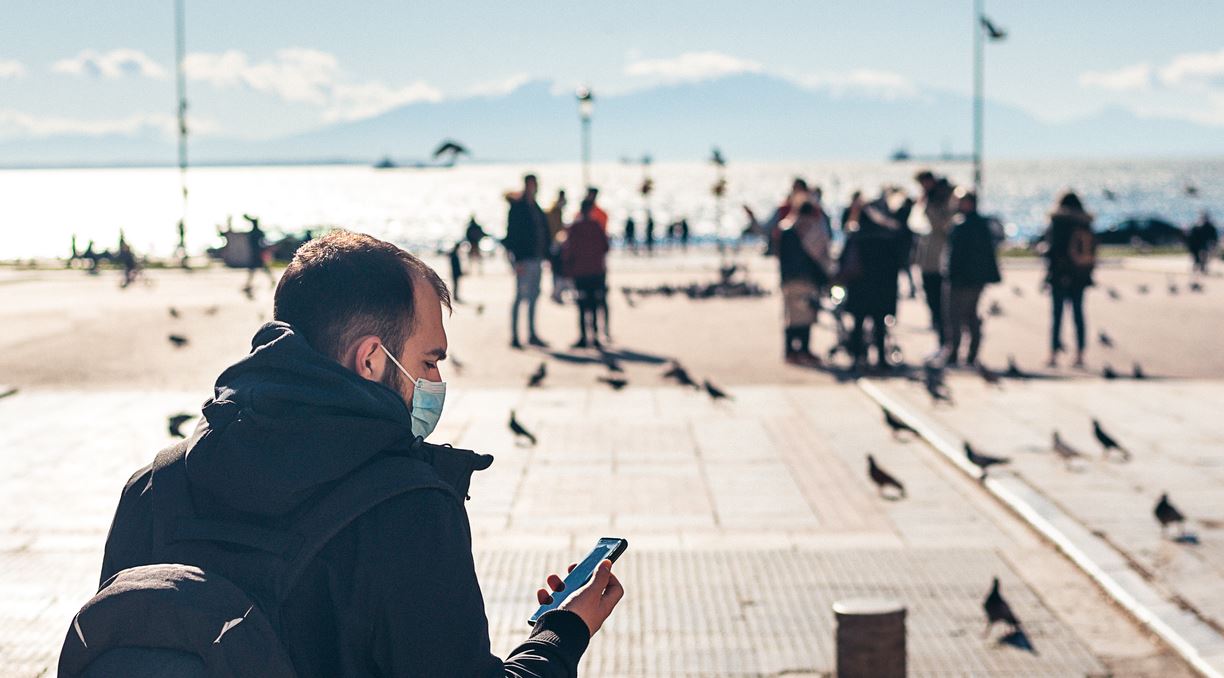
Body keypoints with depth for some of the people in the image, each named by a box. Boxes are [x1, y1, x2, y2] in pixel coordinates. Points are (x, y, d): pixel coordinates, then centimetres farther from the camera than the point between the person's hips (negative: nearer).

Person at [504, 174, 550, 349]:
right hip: (524, 260, -8)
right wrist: (517, 260, -19)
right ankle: (514, 337, -3)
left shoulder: (536, 208, 14)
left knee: (533, 297, 13)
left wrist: (543, 256, 13)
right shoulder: (517, 207, -9)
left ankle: (532, 335, 21)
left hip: (536, 259, 8)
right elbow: (512, 234, -14)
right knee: (520, 297, -6)